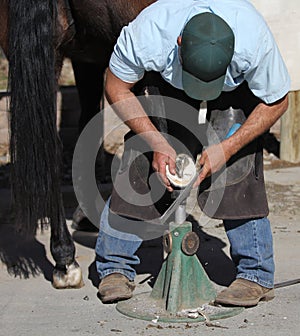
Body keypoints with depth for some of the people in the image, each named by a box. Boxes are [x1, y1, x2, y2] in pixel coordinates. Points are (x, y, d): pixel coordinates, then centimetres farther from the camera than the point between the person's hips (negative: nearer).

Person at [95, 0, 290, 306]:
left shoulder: (255, 42, -40)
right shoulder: (146, 33, -40)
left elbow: (276, 102, -21)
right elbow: (117, 87, -21)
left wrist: (227, 147, -29)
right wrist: (157, 143, -28)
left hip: (238, 86, -1)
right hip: (167, 78, 1)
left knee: (239, 167, -18)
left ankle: (256, 274, -6)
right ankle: (116, 267, 3)